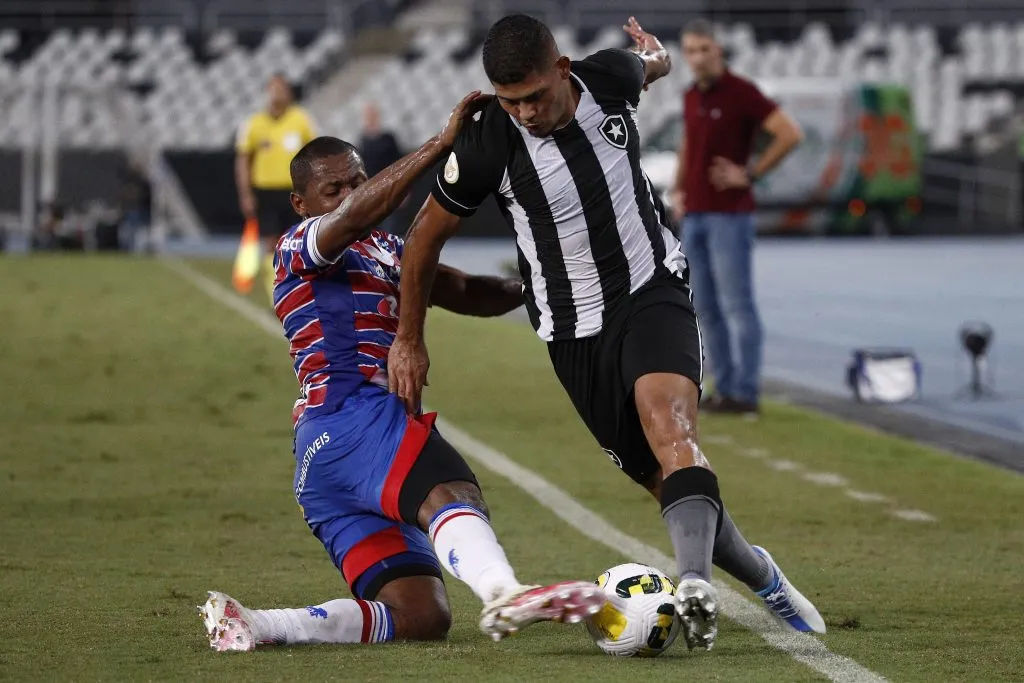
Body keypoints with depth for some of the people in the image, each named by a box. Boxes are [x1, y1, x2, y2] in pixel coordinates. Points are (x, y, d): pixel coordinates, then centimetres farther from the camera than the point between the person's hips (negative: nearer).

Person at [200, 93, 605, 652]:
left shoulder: (384, 252, 31)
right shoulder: (300, 247, 5)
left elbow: (466, 293, 29)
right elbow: (355, 215, -17)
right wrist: (441, 144, -25)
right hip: (352, 415, -9)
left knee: (420, 616, -2)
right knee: (452, 495, -38)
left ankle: (247, 624, -9)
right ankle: (503, 593, -70)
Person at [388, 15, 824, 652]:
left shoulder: (610, 80, -11)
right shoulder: (487, 146, -16)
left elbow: (654, 64, 17)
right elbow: (425, 238, 0)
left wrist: (655, 52, 42)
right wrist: (409, 339, 8)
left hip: (653, 292, 0)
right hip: (577, 333, 0)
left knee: (668, 423, -29)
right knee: (662, 479, 1)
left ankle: (697, 582, -47)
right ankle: (763, 578, 25)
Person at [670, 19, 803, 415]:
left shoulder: (741, 92, -11)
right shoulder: (691, 97, 13)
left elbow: (790, 134, -17)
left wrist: (751, 174, -15)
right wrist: (678, 191, 16)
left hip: (730, 215, -8)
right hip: (694, 217, 8)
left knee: (736, 304, -8)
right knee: (706, 307, 7)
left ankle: (745, 393, -7)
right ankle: (725, 388, 12)